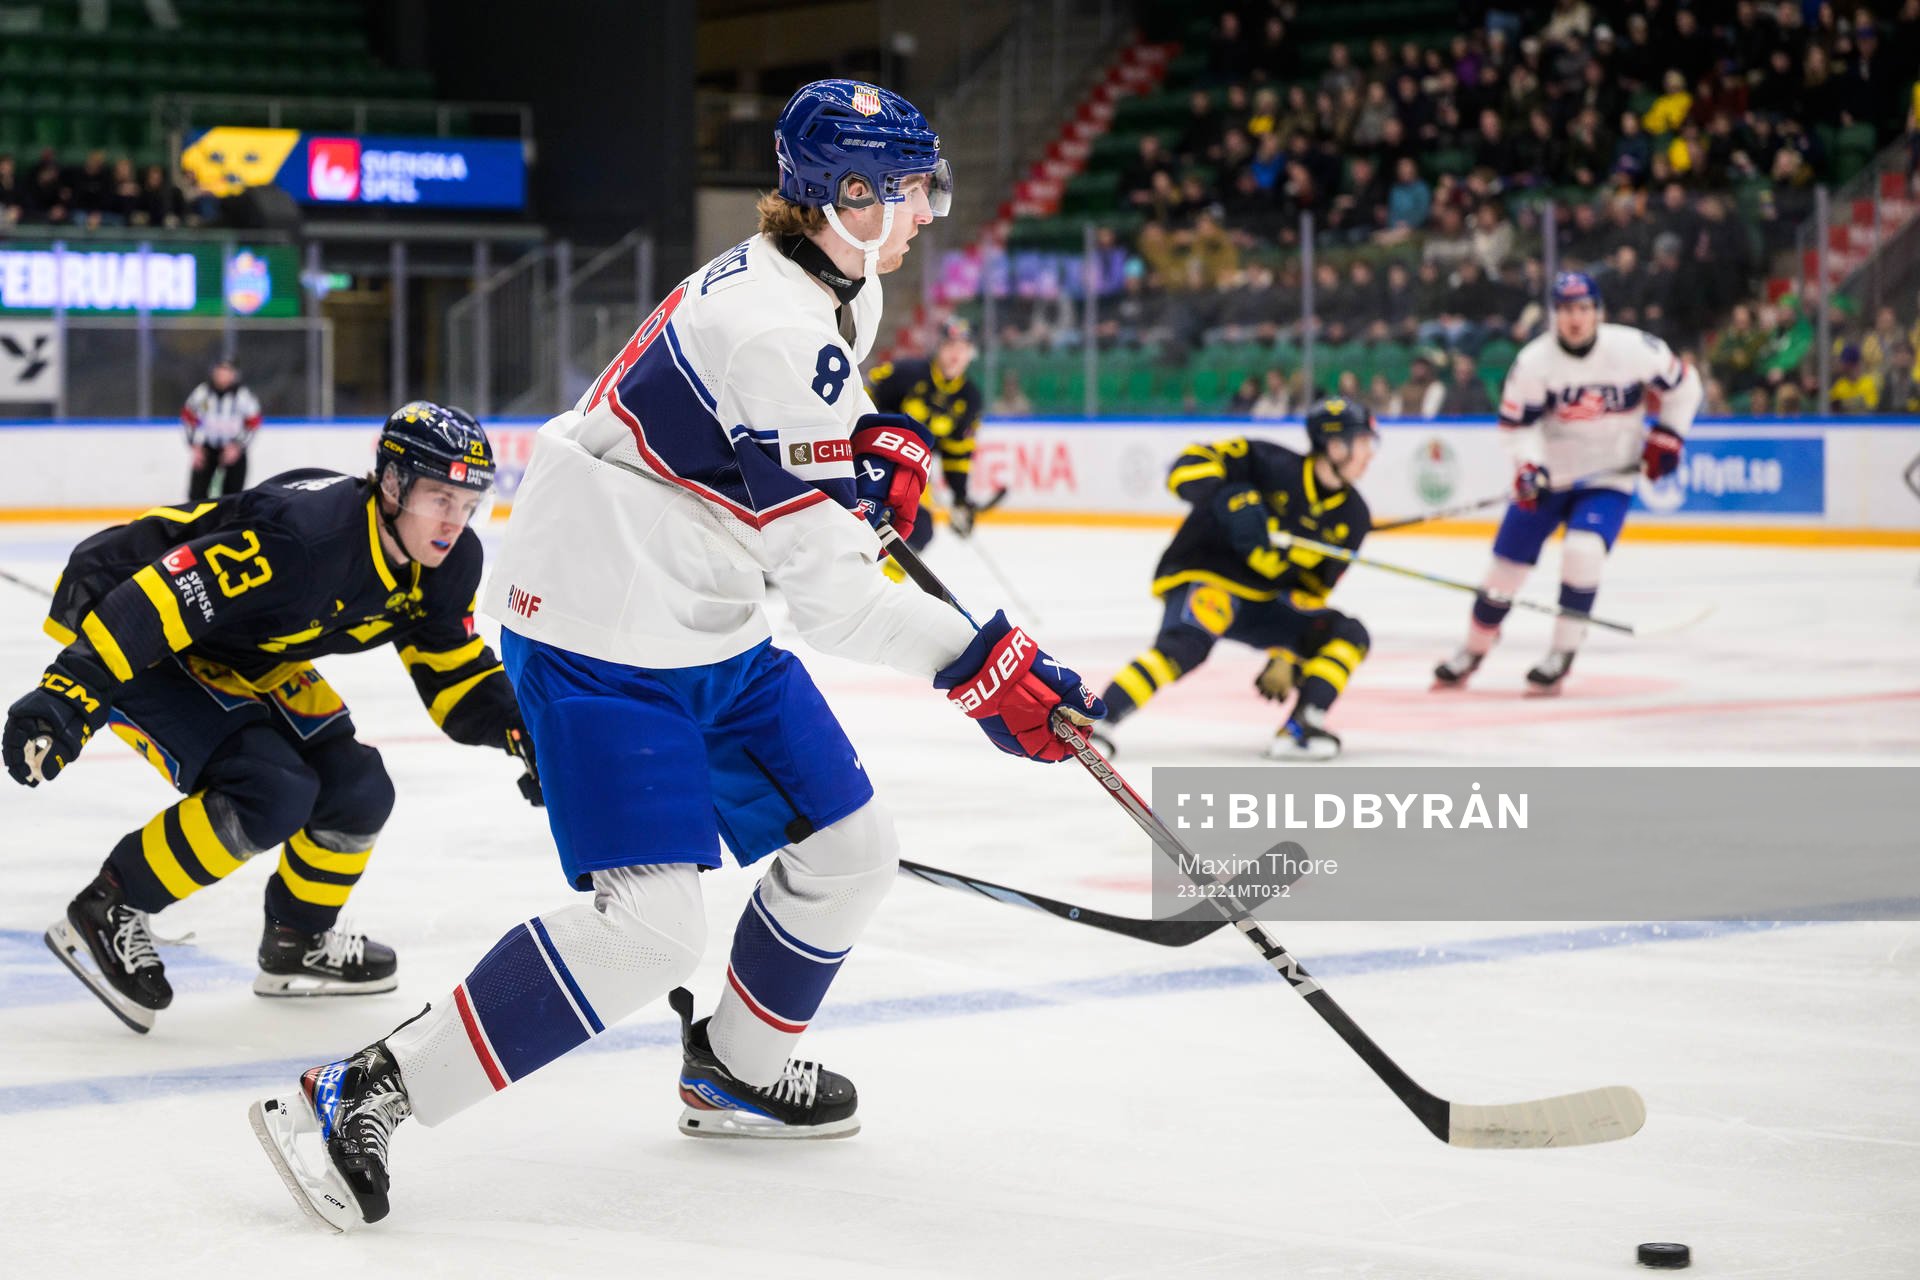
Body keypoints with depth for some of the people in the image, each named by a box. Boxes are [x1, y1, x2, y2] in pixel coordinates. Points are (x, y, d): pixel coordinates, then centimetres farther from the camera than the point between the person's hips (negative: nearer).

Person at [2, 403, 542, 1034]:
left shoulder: (446, 564, -9)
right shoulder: (304, 533, -36)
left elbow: (455, 673, 4)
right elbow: (162, 597, -39)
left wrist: (517, 728, -15)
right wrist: (69, 692, -46)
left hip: (241, 657, 9)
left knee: (357, 792, 0)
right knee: (272, 792, -24)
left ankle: (298, 943, 25)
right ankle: (102, 916, -9)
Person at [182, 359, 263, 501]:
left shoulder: (242, 395, -12)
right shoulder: (202, 392, -8)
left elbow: (253, 422, -7)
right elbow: (189, 417, 0)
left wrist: (237, 447, -15)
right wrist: (196, 446, -5)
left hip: (235, 448, -1)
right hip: (207, 447, 1)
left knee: (233, 490, -1)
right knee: (197, 492, -4)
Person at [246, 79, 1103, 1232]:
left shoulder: (838, 286, 7)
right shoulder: (775, 330, -24)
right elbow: (822, 581, -25)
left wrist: (881, 446, 5)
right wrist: (982, 665, -24)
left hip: (711, 631, 10)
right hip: (602, 642, -10)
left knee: (850, 848, 13)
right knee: (647, 928, -19)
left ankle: (736, 1073, 36)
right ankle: (361, 1099, -14)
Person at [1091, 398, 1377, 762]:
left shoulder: (1352, 516, 2)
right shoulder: (1271, 464, -14)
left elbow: (1310, 587, 5)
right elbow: (1190, 467, -19)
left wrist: (1287, 656, -2)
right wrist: (1228, 498, -37)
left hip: (1263, 602, 7)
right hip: (1202, 577, -7)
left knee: (1348, 635, -8)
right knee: (1187, 643, -36)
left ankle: (1298, 730, -15)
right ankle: (1095, 722, -36)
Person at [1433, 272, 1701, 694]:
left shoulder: (1635, 349, -15)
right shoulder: (1533, 361, -14)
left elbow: (1683, 385, 1)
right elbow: (1516, 421, -6)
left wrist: (1667, 436, -4)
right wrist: (1527, 465, -23)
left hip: (1609, 478, -1)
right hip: (1548, 477, 1)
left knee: (1583, 549, -26)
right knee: (1508, 561, 2)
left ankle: (1563, 652, -12)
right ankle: (1473, 651, 24)